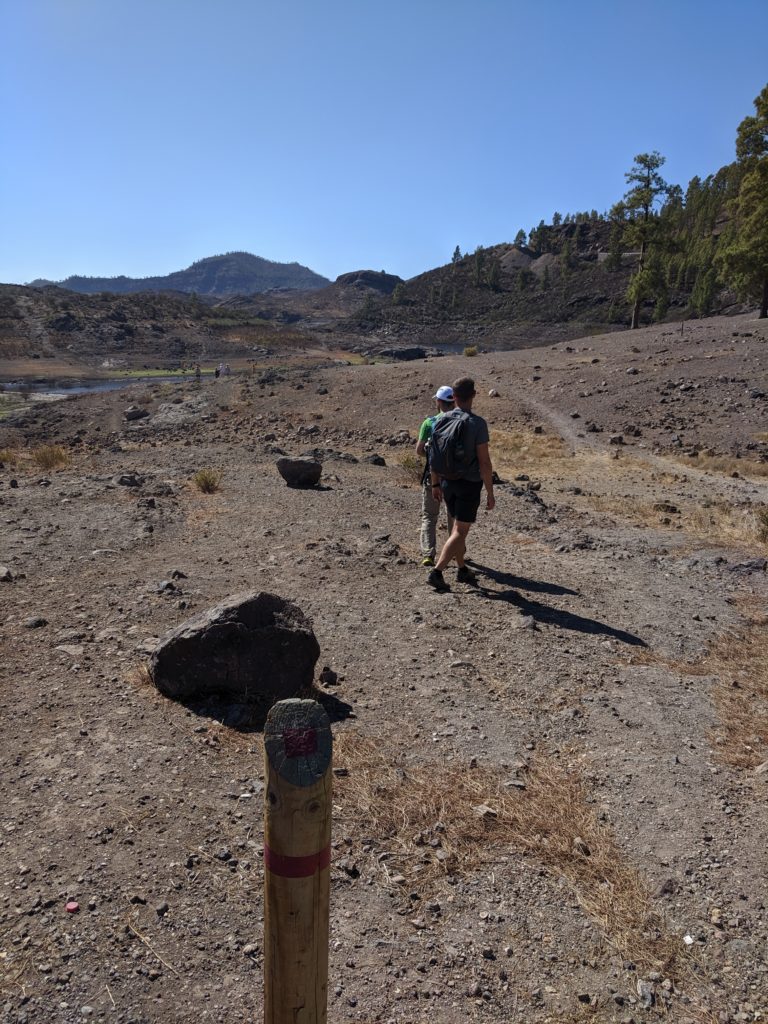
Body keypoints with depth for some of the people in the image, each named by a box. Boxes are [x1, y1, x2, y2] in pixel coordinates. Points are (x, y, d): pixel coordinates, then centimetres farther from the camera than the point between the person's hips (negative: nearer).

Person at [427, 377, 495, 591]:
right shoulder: (477, 423, -17)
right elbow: (484, 462, -18)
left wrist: (435, 484, 14)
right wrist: (490, 493, -10)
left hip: (448, 481, 5)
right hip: (470, 484, -5)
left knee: (458, 526, 20)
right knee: (460, 532, -1)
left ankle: (463, 570, 30)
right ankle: (436, 572, -10)